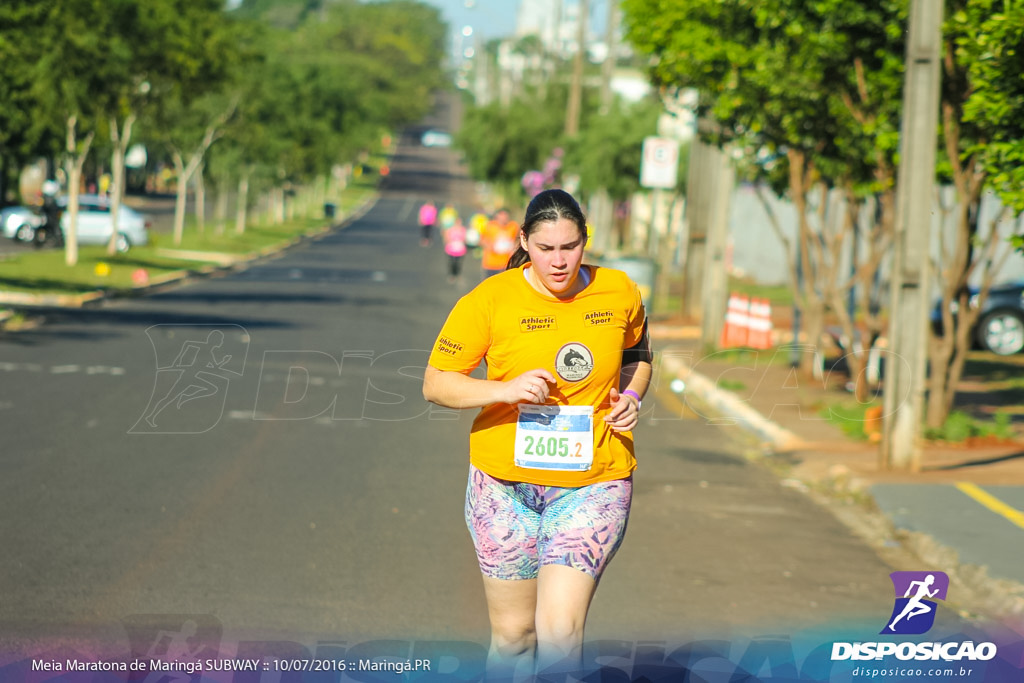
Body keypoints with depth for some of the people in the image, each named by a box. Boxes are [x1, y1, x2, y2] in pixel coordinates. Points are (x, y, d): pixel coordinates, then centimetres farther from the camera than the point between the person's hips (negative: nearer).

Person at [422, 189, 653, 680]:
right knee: (513, 633, 9)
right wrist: (504, 390, -21)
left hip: (592, 485, 0)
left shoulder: (619, 293, 1)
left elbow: (637, 354, 22)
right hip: (506, 481, 0)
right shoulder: (489, 300, -7)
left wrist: (631, 395, 0)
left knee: (559, 632, -15)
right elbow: (434, 384, -5)